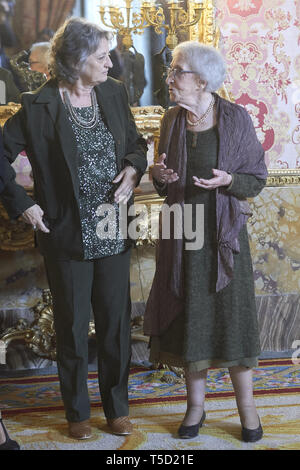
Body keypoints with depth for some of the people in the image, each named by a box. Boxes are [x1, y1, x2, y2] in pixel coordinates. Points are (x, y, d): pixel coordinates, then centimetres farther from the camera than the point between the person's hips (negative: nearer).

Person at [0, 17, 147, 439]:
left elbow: (136, 142, 16)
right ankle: (77, 412, 28)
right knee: (73, 327, 10)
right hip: (68, 235, -4)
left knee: (116, 323, 12)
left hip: (114, 232, 4)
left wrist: (133, 168, -4)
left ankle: (117, 407, 30)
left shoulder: (114, 94, 3)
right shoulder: (39, 107, -11)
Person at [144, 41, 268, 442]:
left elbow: (257, 178, -2)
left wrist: (228, 180, -21)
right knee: (190, 317, 8)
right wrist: (159, 175, -9)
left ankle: (247, 406, 19)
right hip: (183, 232, 3)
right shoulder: (172, 119, 3)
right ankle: (196, 405, 24)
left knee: (232, 315, 3)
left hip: (224, 232, -3)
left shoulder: (236, 119, -8)